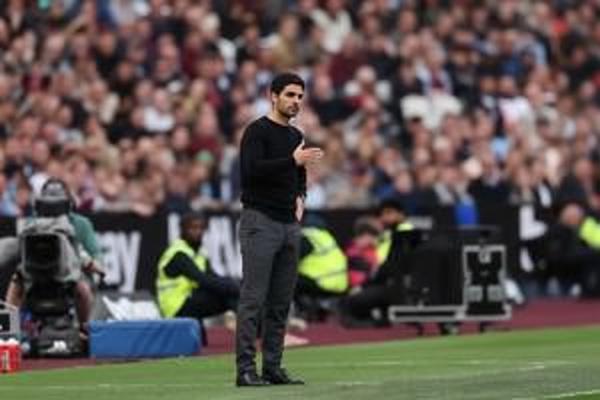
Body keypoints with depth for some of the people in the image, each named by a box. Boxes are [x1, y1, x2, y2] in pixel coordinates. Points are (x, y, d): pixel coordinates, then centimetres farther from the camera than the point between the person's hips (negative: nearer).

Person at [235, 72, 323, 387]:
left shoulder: (296, 136, 17)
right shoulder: (257, 131, -7)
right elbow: (250, 171, -20)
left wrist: (300, 196, 9)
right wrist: (293, 160, -25)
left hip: (289, 225, 8)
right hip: (260, 222, -8)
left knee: (281, 303, 7)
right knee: (253, 299, -9)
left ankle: (272, 367, 11)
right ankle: (245, 369, -10)